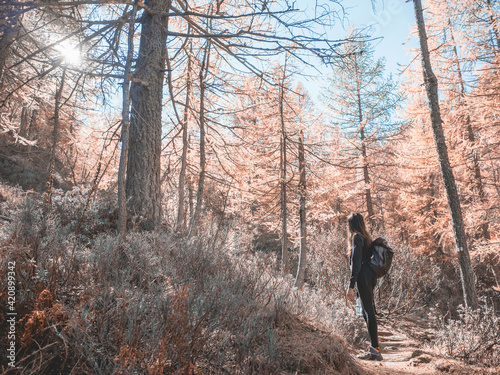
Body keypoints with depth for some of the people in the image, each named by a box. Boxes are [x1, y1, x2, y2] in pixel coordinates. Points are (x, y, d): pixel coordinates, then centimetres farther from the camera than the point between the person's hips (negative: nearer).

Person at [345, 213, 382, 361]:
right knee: (368, 311, 15)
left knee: (369, 311, -7)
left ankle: (375, 350, -3)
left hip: (363, 278, -9)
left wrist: (350, 286, -18)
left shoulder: (357, 238, -11)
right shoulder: (366, 237, 16)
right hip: (371, 277, 9)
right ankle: (374, 347, 23)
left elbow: (356, 264, -18)